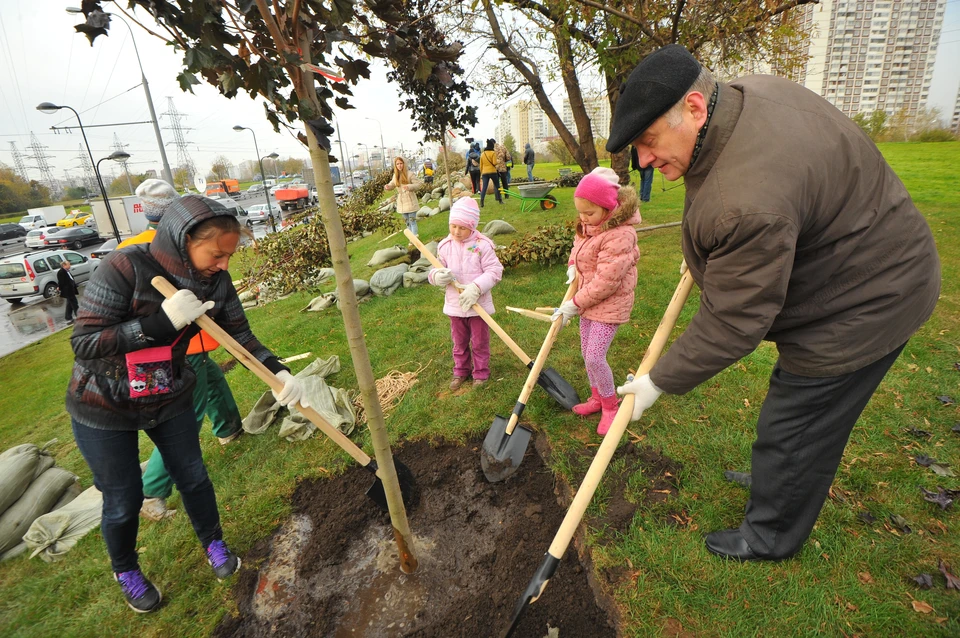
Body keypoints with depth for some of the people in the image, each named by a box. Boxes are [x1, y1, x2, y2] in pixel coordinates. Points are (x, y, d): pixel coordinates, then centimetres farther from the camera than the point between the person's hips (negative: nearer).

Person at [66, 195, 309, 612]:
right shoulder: (125, 268, -28)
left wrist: (278, 372, -23)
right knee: (123, 500, 11)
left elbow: (240, 335, -8)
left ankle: (213, 543, 41)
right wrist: (162, 320, -38)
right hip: (104, 409, -3)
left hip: (170, 400, 4)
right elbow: (84, 344, -27)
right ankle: (125, 572, 41)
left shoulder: (216, 282, -14)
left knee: (192, 477, 15)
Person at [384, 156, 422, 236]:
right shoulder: (395, 176, 8)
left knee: (412, 221, -7)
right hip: (401, 202, 6)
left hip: (410, 201, -6)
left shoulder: (409, 174, -9)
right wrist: (387, 186, -9)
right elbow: (392, 185, 15)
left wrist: (409, 187, -28)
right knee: (407, 222, 13)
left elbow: (418, 184, -10)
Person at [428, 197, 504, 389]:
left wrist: (476, 288, -27)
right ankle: (461, 370, 38)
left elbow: (494, 271, -15)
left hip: (478, 304, -3)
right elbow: (436, 271, 4)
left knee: (479, 342, 13)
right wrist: (438, 276, -21)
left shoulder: (482, 245, -14)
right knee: (459, 342, 19)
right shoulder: (444, 246, -2)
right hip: (454, 305, 4)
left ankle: (481, 372, 32)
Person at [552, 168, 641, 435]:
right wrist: (572, 265, -1)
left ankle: (610, 406, 16)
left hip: (610, 303, -8)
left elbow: (606, 281, -26)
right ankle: (597, 398, 37)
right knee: (587, 354, 16)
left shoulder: (619, 235, -27)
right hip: (587, 299, 9)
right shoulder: (588, 224, 0)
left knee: (595, 357, -9)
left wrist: (575, 304, -20)